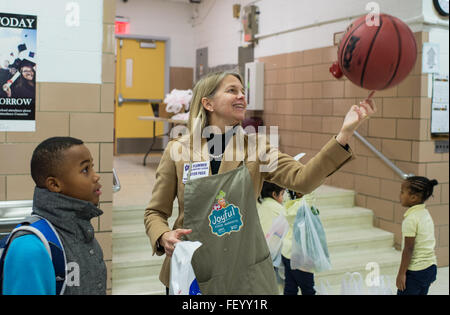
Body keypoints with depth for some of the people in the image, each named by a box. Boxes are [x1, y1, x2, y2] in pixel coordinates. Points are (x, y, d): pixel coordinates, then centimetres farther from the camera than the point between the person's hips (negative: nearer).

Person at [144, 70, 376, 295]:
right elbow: (155, 212, 1)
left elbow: (301, 179, -18)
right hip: (194, 274, -1)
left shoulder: (255, 147, -2)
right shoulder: (178, 150, -6)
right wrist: (164, 237, -19)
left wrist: (344, 134, -27)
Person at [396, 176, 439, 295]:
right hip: (430, 268, 8)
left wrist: (401, 273, -14)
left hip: (415, 272, -8)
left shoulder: (411, 219, -18)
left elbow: (408, 249, -19)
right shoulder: (426, 214, 7)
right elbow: (426, 244, 14)